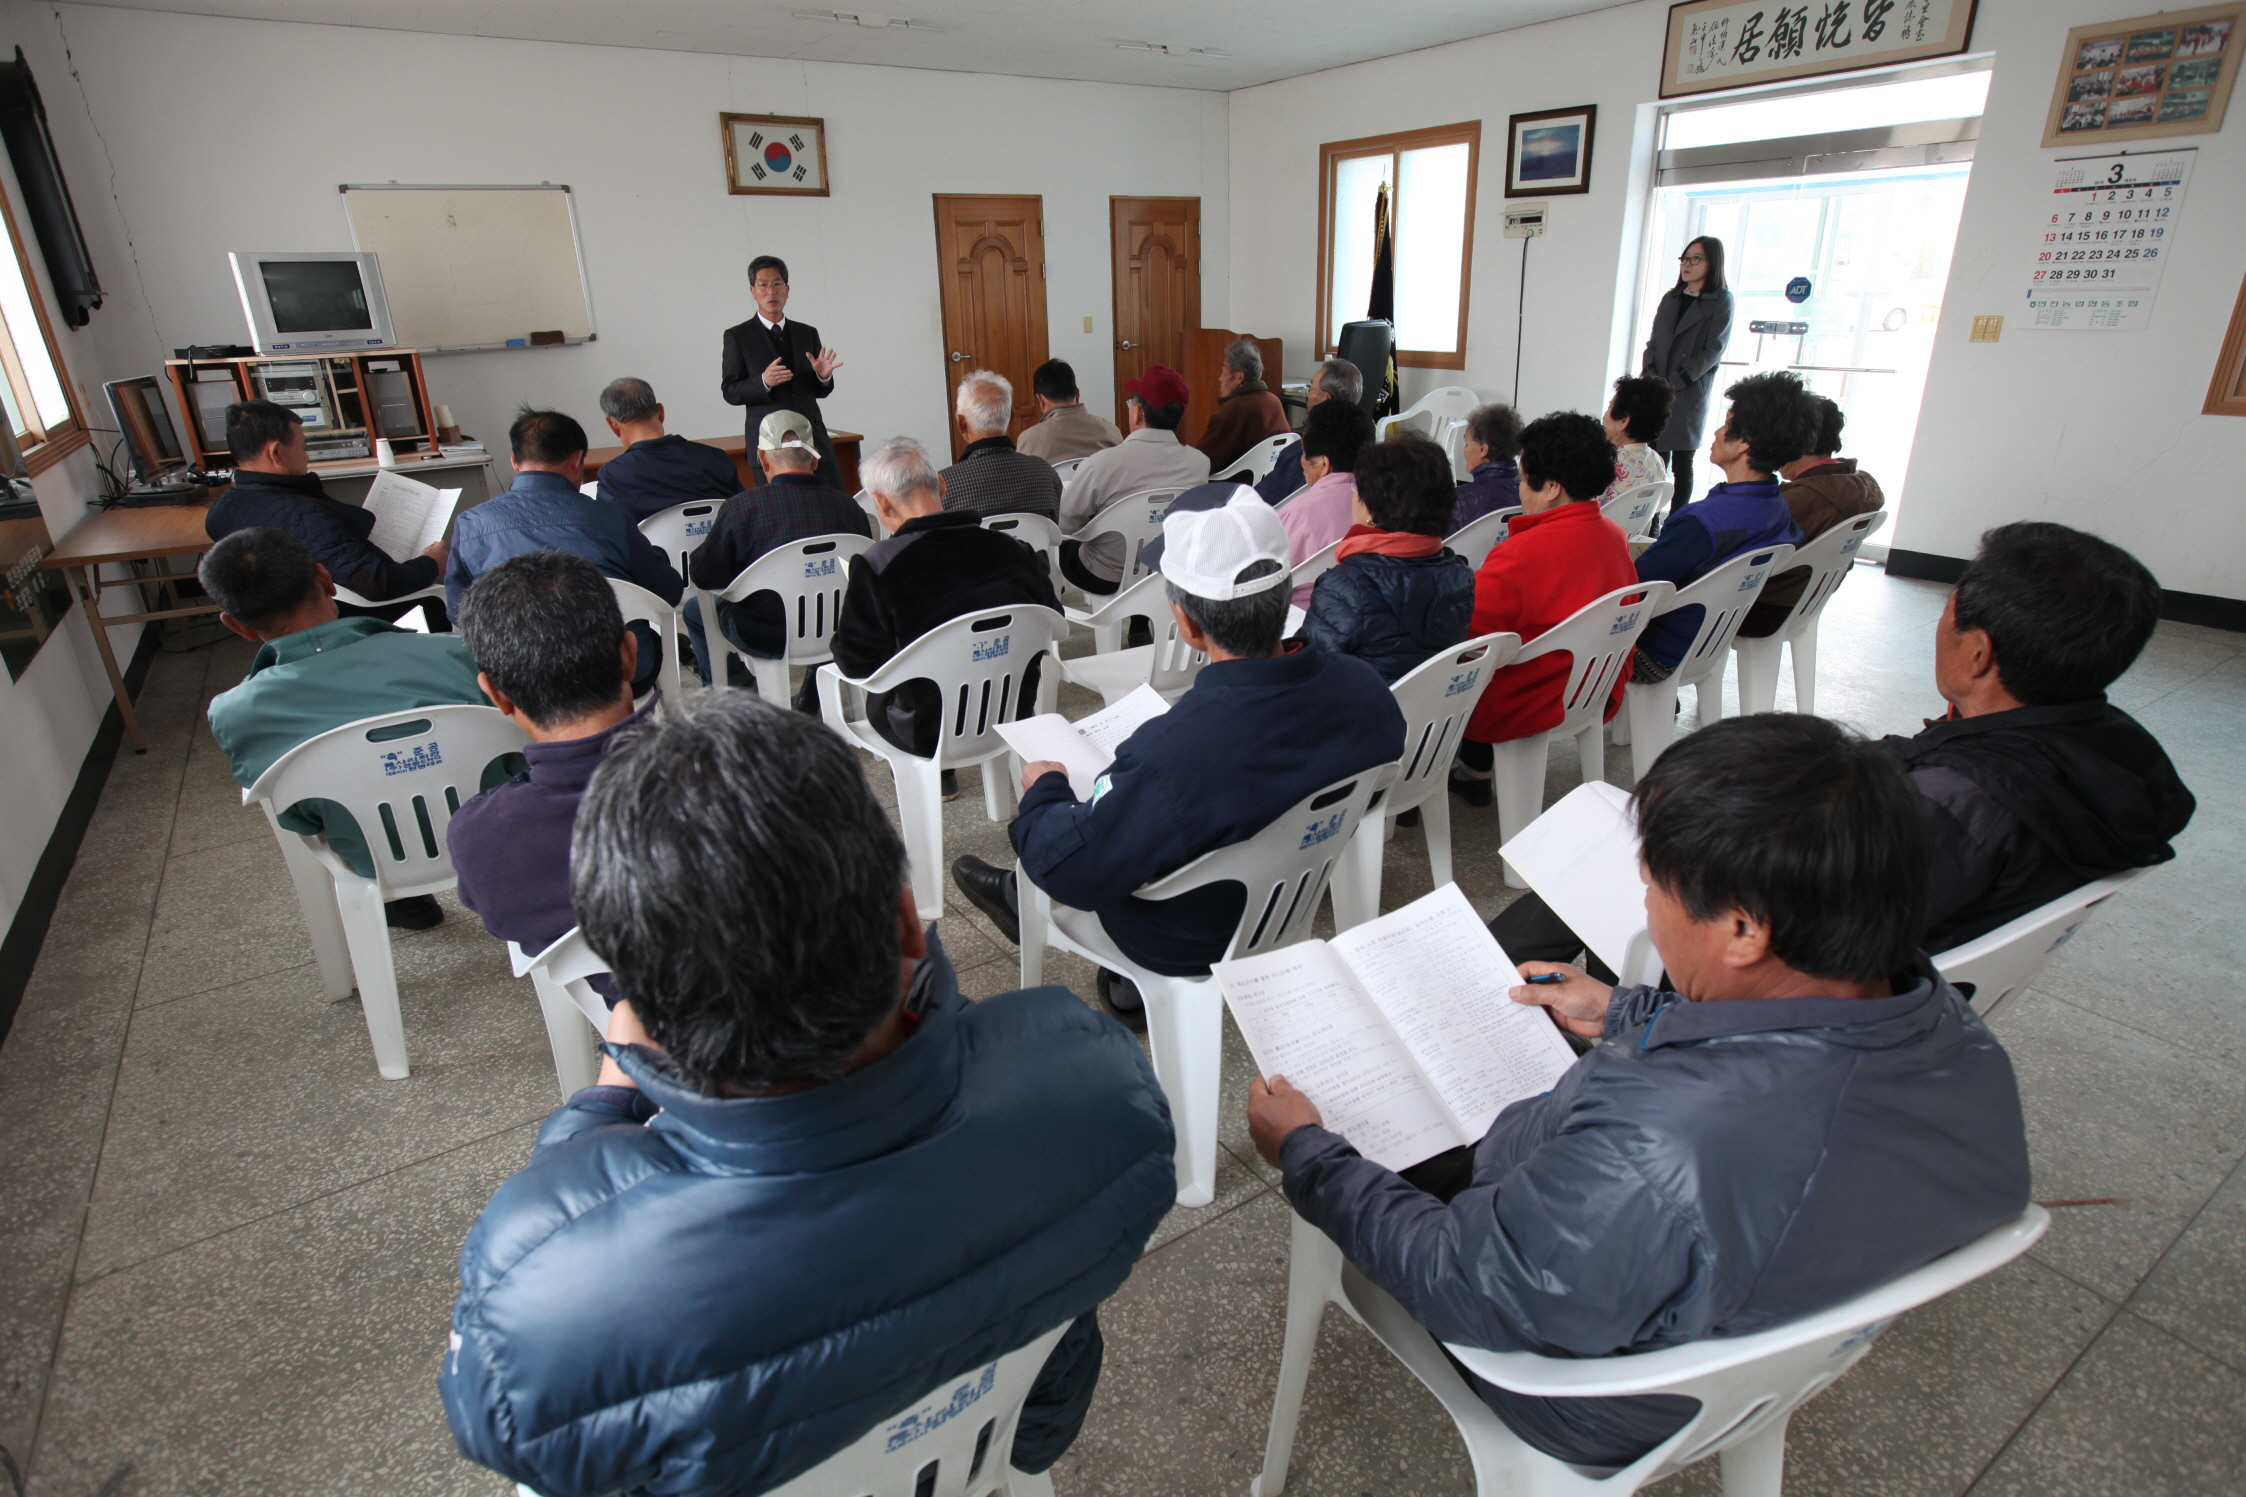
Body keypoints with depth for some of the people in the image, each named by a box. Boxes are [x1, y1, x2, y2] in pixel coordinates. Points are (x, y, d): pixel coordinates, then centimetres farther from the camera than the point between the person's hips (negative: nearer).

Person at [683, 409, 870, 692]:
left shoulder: (740, 507, -17)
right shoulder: (847, 505, -9)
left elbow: (703, 577, -8)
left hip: (768, 638, -3)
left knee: (694, 608, 24)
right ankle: (811, 698, 43)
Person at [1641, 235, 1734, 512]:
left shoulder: (1721, 300, 0)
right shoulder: (1670, 298, 16)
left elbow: (1713, 351, -8)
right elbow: (1654, 342, 14)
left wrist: (1674, 384, -15)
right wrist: (1650, 375, -4)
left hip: (1690, 394, -4)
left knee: (1682, 465, -2)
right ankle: (1651, 524, 4)